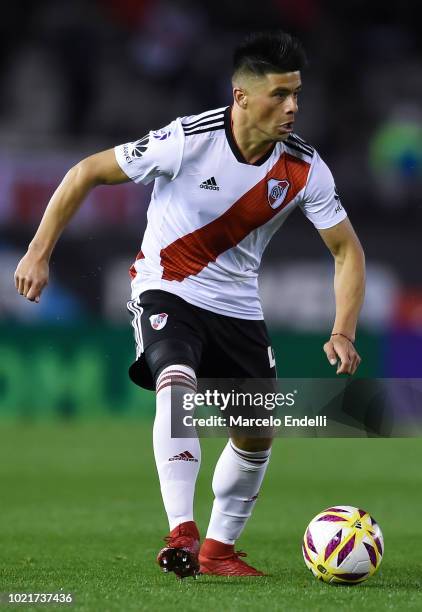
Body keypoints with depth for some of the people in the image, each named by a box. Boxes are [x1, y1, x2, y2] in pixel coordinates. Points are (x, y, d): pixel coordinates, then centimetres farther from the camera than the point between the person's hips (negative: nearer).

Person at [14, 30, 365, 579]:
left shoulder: (304, 168, -14)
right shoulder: (188, 140, -24)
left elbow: (347, 250, -5)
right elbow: (86, 173, -14)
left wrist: (343, 334, -19)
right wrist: (39, 253, -14)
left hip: (237, 303, 5)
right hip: (167, 289, -5)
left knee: (257, 434, 5)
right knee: (177, 385, -32)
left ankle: (218, 548, 25)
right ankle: (182, 533, -34)